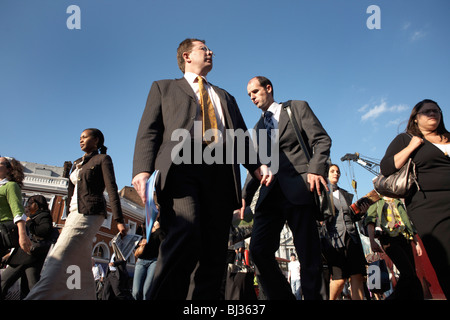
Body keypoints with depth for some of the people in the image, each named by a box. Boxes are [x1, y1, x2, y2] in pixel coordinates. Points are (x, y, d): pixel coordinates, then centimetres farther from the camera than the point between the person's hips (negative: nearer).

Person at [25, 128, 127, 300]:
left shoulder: (102, 159, 0)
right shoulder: (77, 164, 22)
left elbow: (112, 189, -9)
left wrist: (119, 220, -16)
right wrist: (67, 220, 21)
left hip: (90, 213, -8)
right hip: (74, 214, 8)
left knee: (60, 259, -17)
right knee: (81, 267, 5)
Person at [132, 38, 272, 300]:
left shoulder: (225, 97, 35)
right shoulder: (164, 87, 25)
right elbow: (149, 131, 11)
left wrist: (257, 164, 3)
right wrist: (143, 169, -8)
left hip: (220, 172, 4)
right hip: (180, 167, -3)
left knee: (215, 255, -3)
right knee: (185, 236, -27)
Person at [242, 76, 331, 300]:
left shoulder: (297, 107, 11)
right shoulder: (258, 127, 25)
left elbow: (321, 140, 1)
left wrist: (315, 169, -16)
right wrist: (246, 195, 9)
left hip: (298, 189, -4)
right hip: (270, 193, 5)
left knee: (308, 253, -2)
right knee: (259, 249, -7)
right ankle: (283, 296, 8)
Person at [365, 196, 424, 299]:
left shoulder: (399, 203, 30)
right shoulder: (376, 202, 14)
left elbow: (409, 223, 31)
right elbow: (370, 222, 0)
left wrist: (416, 242, 20)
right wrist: (372, 241, -15)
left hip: (405, 239, 6)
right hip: (389, 239, -6)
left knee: (412, 274, -2)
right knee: (408, 273, -19)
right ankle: (396, 296, -9)